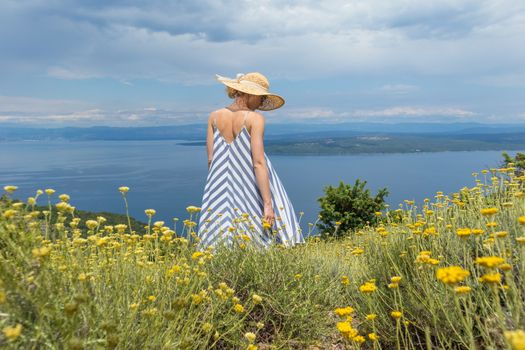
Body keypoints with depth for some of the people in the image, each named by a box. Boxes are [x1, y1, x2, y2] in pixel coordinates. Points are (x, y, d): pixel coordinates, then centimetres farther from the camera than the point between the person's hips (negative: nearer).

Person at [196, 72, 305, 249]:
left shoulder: (214, 116, 3)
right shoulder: (255, 119, -11)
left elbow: (211, 159, 4)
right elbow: (258, 163, -18)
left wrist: (219, 189, 16)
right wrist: (268, 204, -18)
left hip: (221, 190, 5)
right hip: (251, 191, -4)